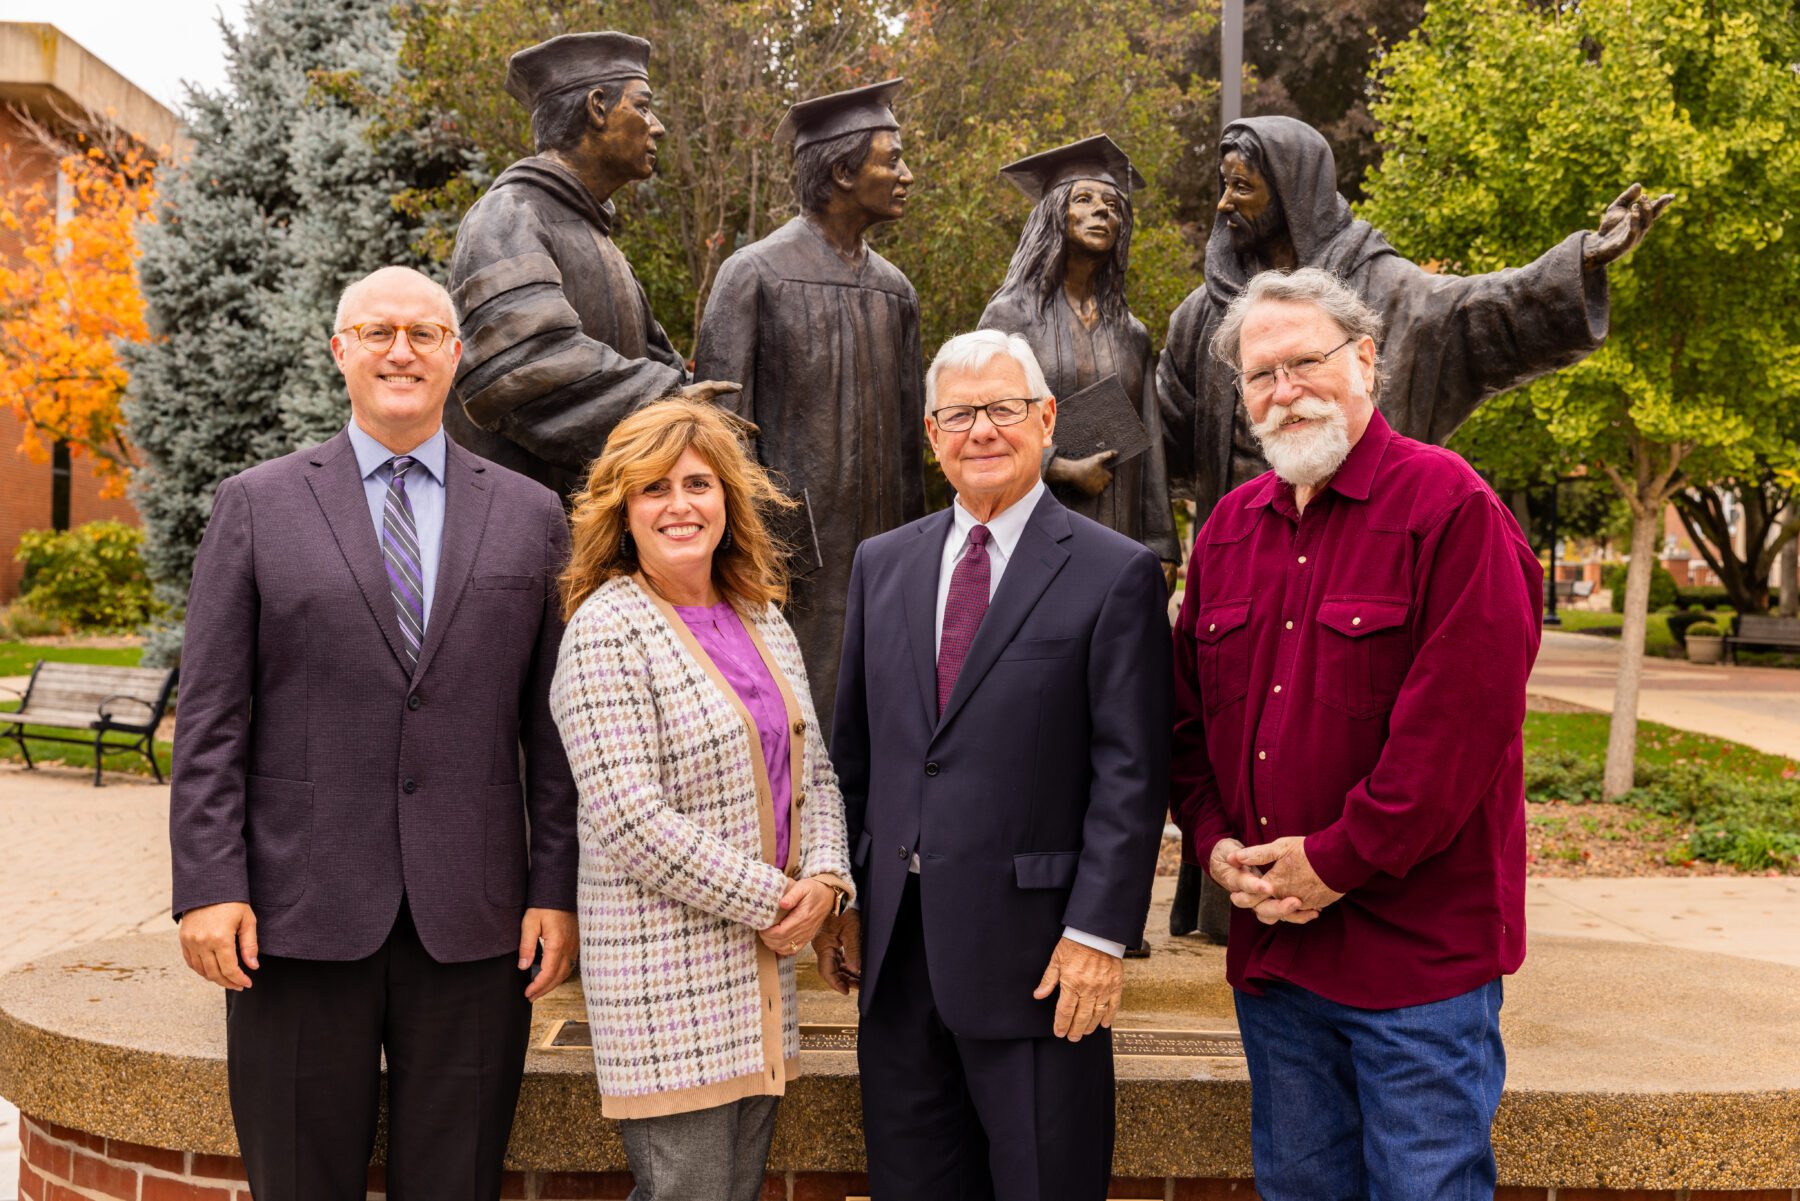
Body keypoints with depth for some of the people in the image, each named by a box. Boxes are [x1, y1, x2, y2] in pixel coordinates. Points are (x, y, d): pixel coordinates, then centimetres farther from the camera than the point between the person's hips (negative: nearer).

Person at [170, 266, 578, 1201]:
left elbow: (553, 726, 7)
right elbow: (210, 716, 2)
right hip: (299, 914, -1)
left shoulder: (529, 515, 9)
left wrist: (557, 889, 1)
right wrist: (207, 886, -6)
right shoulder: (255, 505, 6)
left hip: (471, 919, 1)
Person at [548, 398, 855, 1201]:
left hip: (760, 968, 7)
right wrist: (772, 899, -14)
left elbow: (813, 772, 15)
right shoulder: (607, 630, -12)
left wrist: (825, 879, -3)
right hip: (667, 975, -7)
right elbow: (631, 820, -19)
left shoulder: (763, 621, 12)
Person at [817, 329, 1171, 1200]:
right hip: (895, 943, 5)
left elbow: (1131, 774, -9)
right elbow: (851, 750, 13)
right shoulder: (881, 564, 10)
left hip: (1034, 948, -4)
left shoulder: (1116, 575, -5)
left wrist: (1098, 932, -13)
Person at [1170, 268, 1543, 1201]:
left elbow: (1462, 716, -18)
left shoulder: (1450, 508, -11)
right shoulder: (1230, 528, 11)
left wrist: (1339, 862, -16)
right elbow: (1187, 712, 15)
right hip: (1270, 941, 6)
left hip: (1418, 946, -6)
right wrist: (1217, 843, 0)